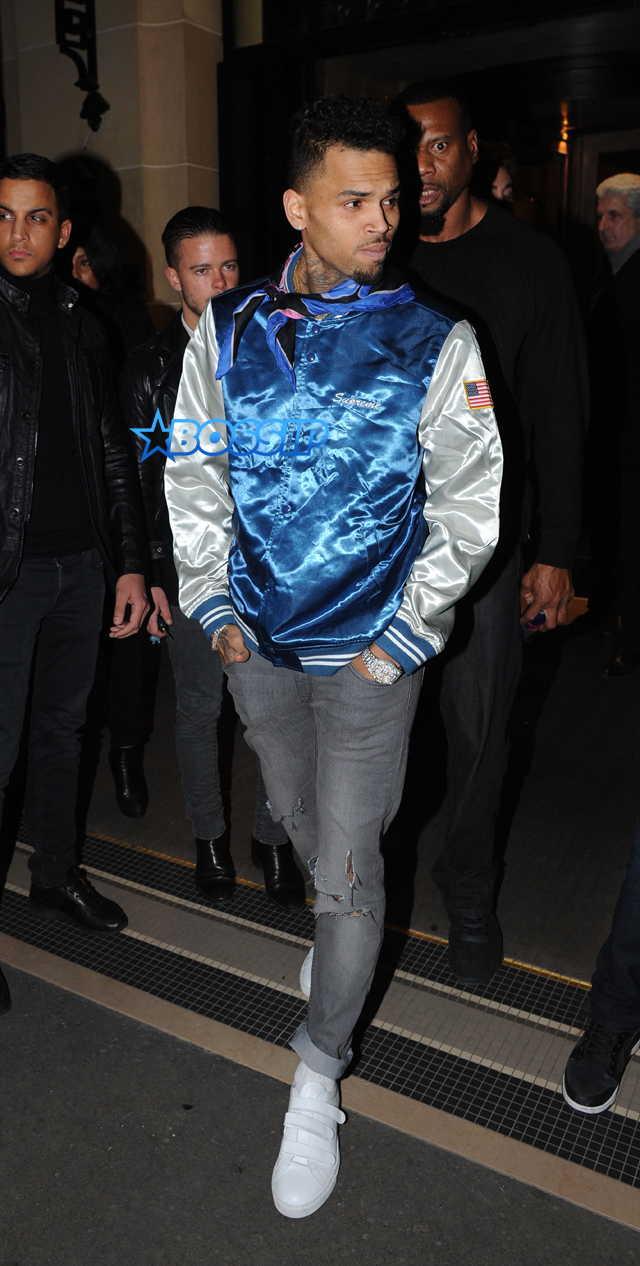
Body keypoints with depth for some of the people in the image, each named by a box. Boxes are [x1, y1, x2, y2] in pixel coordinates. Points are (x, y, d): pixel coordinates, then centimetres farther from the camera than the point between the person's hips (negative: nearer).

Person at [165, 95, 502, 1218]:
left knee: (347, 863, 3)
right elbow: (193, 474, 7)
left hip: (370, 657, -3)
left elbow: (468, 512, -6)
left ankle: (318, 1077, 25)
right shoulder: (226, 332, -1)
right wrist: (214, 607, 1)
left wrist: (399, 643, -10)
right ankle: (343, 930, 56)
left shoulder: (436, 345, -9)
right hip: (256, 647, 4)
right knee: (297, 820, 23)